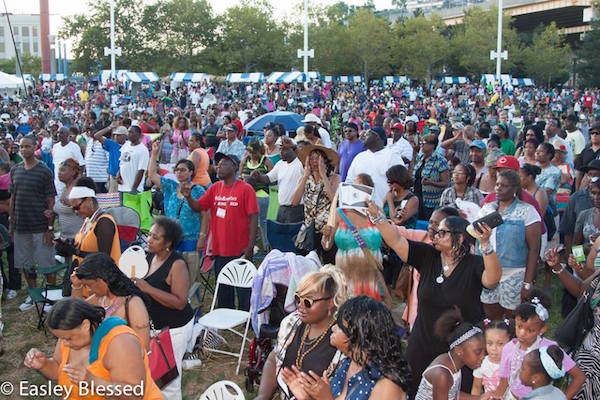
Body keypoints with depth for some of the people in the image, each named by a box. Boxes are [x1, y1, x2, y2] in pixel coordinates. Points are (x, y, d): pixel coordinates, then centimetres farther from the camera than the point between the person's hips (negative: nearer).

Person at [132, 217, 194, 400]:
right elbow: (144, 287, 20)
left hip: (173, 328, -7)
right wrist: (132, 281, -2)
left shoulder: (177, 264, -20)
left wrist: (148, 288, -28)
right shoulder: (150, 256, 3)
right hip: (152, 324, 7)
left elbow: (179, 302, -26)